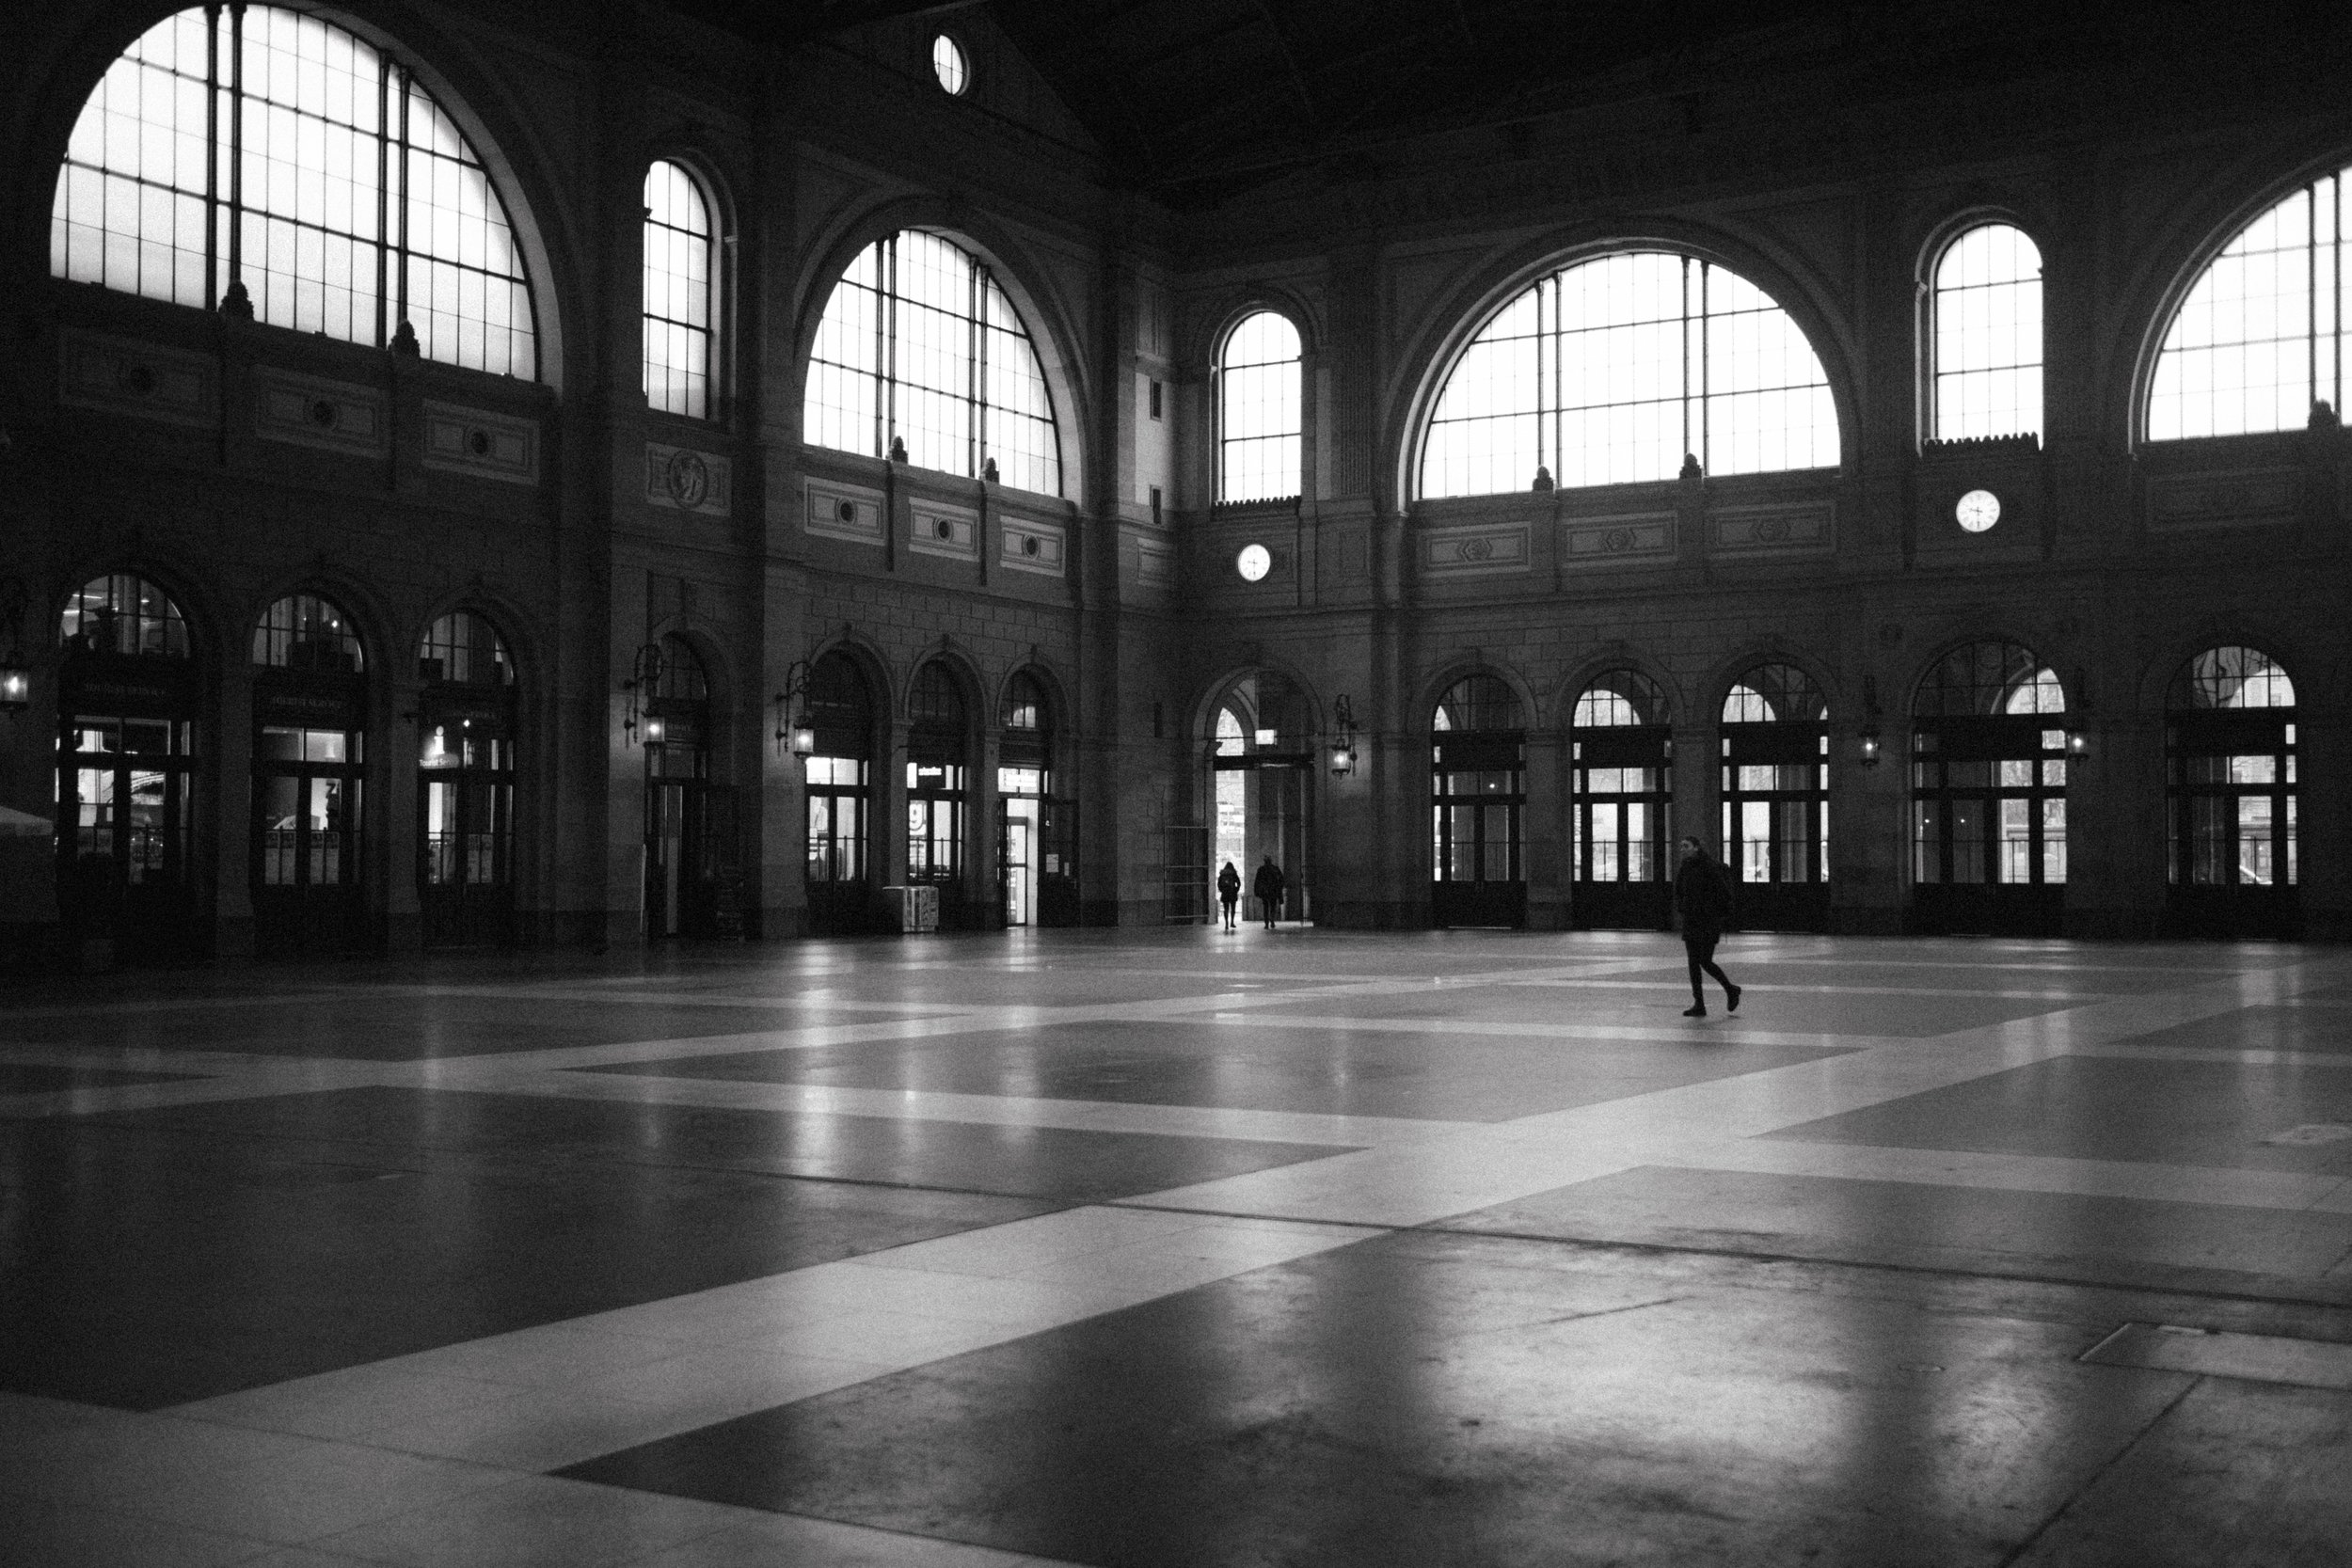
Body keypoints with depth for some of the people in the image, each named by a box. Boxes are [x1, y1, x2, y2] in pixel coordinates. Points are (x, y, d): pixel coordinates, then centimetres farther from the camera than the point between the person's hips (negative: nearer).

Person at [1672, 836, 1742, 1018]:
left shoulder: (1708, 867, -13)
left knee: (1705, 962, -7)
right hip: (1690, 921, 7)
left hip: (1708, 922, -7)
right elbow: (1680, 893, 20)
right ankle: (1699, 1005, 5)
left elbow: (1723, 892, -14)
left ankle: (1731, 990, 17)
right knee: (1693, 963, 2)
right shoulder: (1684, 869, 8)